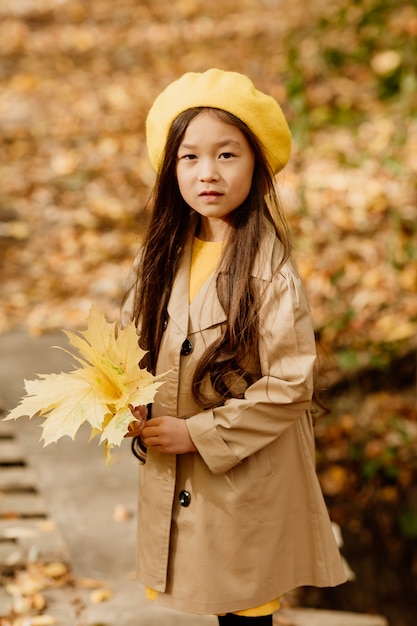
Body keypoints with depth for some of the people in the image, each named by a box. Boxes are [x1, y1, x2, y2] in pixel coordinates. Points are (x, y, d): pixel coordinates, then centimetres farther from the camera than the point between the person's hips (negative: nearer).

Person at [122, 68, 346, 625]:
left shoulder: (270, 274, -19)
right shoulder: (165, 255, -1)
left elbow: (290, 386, -19)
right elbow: (135, 339, 12)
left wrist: (197, 433, -18)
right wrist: (129, 408, -6)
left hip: (249, 481, -5)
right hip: (172, 481, 5)